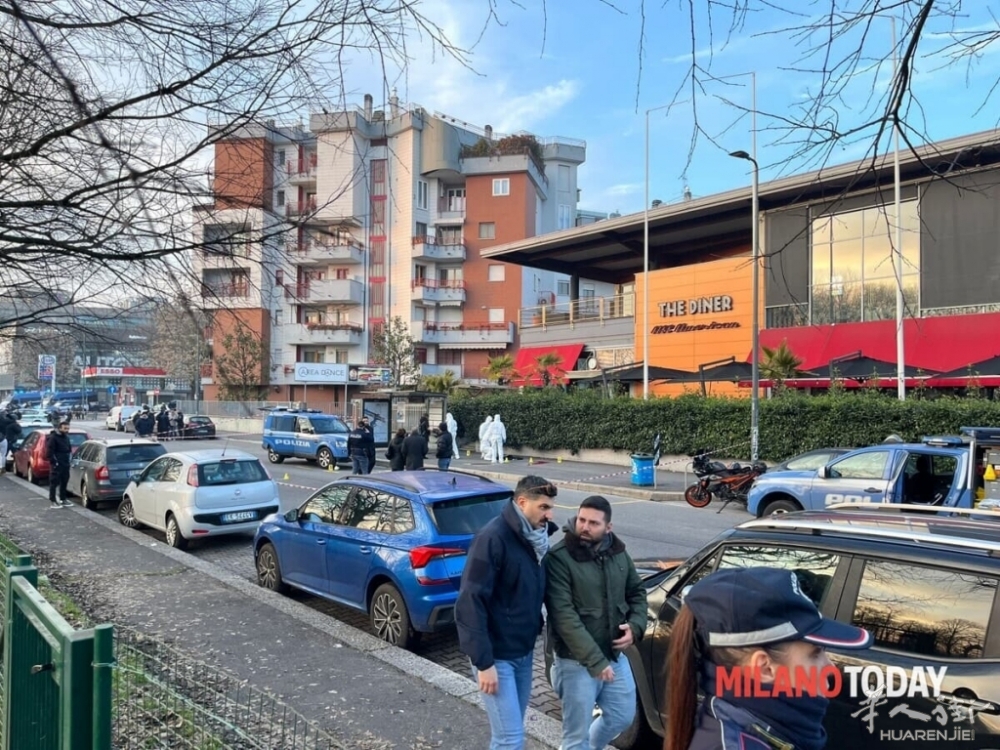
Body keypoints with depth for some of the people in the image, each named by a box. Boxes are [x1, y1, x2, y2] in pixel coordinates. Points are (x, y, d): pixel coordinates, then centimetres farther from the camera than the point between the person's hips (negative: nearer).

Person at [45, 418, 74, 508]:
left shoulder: (66, 437, 13)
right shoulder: (53, 437, -12)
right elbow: (49, 452, -15)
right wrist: (54, 462, -17)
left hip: (65, 463, 8)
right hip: (56, 464, -8)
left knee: (64, 481, 13)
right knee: (54, 482, -3)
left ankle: (63, 499, 22)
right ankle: (52, 501, 2)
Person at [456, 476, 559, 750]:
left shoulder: (535, 539, 5)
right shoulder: (492, 538, -20)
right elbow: (471, 602, -22)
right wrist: (483, 662, -22)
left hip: (524, 651, 8)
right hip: (497, 655, -7)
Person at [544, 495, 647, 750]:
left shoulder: (618, 553, 1)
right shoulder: (559, 558, -19)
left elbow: (637, 593, 14)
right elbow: (564, 616, -22)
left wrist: (635, 626, -5)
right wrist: (595, 660, -24)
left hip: (615, 656, 6)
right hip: (577, 662, -6)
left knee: (622, 717, 21)